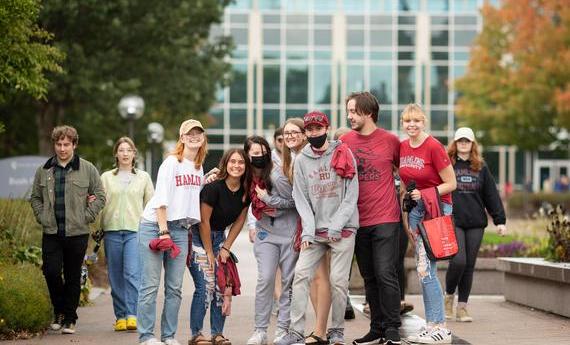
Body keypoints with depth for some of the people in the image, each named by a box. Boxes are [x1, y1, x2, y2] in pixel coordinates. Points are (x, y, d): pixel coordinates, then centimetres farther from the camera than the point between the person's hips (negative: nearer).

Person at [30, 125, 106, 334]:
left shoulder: (88, 169, 2)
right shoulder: (44, 171, 9)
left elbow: (100, 196, 5)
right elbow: (35, 197, 17)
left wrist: (86, 217, -4)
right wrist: (42, 217, 3)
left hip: (77, 233, -1)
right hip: (51, 233, 2)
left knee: (73, 277, 4)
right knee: (51, 272, -7)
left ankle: (70, 319, 14)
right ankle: (59, 311, 17)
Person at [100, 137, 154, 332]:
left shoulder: (143, 177, 12)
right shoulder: (106, 177, 12)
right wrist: (99, 229, -7)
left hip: (135, 230, -2)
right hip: (112, 230, 2)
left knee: (133, 273, -16)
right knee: (116, 277, 3)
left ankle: (132, 316, -19)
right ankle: (120, 316, 10)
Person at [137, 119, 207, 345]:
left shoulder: (199, 168, 15)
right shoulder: (172, 162, -6)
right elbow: (161, 199, -11)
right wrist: (164, 231, -15)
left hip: (181, 229, 6)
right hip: (154, 225, -6)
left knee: (175, 287, 6)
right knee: (150, 284, -5)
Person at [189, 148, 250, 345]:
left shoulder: (245, 192, -2)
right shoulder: (214, 187, -21)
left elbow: (239, 222, 6)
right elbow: (204, 221, -17)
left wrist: (226, 248, 0)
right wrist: (209, 253, -12)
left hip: (219, 237, 6)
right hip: (199, 237, -6)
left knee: (222, 287, -1)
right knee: (205, 287, -13)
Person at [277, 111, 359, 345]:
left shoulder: (343, 154, 1)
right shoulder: (301, 160, 8)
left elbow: (352, 194, -3)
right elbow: (301, 198, 4)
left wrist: (336, 226, -10)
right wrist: (308, 230, -7)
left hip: (343, 229, -2)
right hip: (314, 230, 3)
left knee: (338, 280, -4)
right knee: (301, 274, -8)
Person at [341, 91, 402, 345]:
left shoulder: (390, 141, -1)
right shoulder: (344, 141, 5)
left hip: (386, 219, -3)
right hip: (358, 220, 4)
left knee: (385, 274, -10)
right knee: (369, 278, 9)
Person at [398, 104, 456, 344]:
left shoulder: (433, 147, -14)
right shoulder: (401, 147, 7)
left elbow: (450, 184, -11)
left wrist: (424, 193, -21)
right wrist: (404, 215, 13)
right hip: (415, 208, 7)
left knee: (425, 268, -13)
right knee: (422, 269, 8)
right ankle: (431, 325, 14)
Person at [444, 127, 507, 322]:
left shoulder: (481, 168, 12)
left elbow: (492, 195, 11)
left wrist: (500, 220, 5)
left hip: (476, 223, 3)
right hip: (453, 222, -3)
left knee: (469, 265, 3)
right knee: (458, 261, -15)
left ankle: (462, 308, 10)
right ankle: (449, 296, 10)